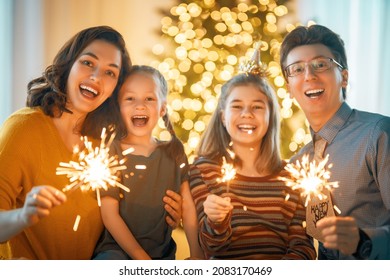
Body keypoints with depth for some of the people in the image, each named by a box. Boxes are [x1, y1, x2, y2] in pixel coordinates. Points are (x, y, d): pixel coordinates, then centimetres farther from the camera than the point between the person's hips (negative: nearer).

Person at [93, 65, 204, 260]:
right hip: (116, 248, -4)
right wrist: (142, 258, -12)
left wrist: (197, 254, -3)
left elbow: (188, 206, 5)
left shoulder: (174, 151, 6)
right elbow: (109, 214, -8)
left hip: (163, 252, 4)